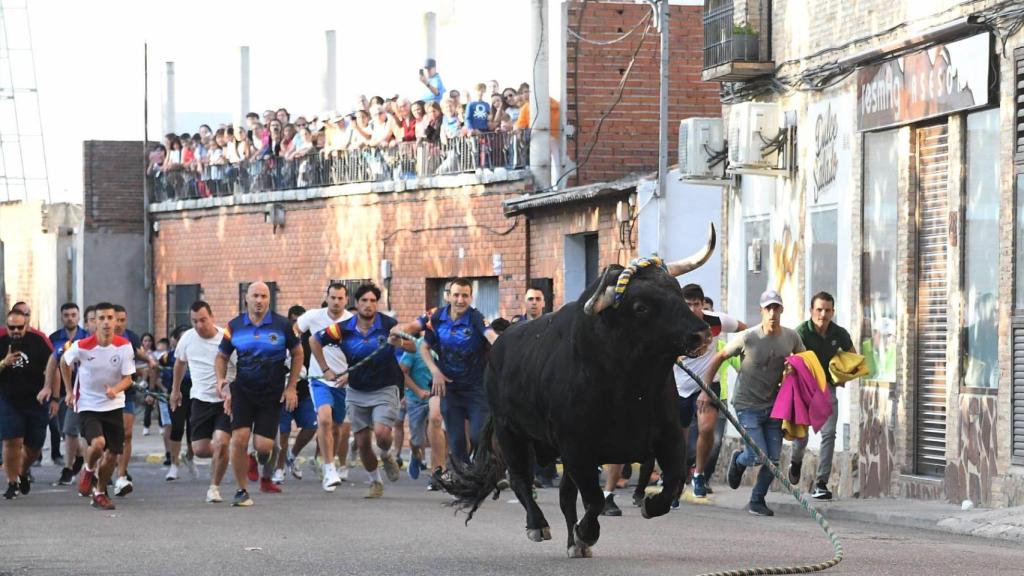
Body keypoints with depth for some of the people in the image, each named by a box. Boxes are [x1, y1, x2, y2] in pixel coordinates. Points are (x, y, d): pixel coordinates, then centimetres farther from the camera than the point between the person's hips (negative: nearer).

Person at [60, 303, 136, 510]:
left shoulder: (124, 346, -11)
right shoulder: (82, 347, -15)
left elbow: (128, 378, -8)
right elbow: (64, 362, 5)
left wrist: (115, 389, -30)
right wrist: (70, 392, 10)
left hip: (114, 405, 3)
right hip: (88, 405, -3)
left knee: (112, 455, 4)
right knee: (98, 443, -26)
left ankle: (100, 493, 27)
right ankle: (89, 470, 7)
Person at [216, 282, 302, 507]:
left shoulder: (281, 325, -4)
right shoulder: (234, 326, 1)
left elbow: (297, 353, 6)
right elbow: (222, 356, 13)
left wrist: (291, 387, 1)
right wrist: (221, 380, -4)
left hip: (272, 393, -1)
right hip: (242, 390, 1)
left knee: (263, 445, -7)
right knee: (239, 439, -14)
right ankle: (242, 491, 1)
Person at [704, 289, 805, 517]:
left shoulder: (791, 337, -3)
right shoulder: (748, 338, -15)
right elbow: (719, 358, -4)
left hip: (773, 404, 4)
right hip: (748, 406, -4)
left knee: (773, 459, 1)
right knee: (758, 457, -11)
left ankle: (757, 501, 21)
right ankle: (738, 460, 25)